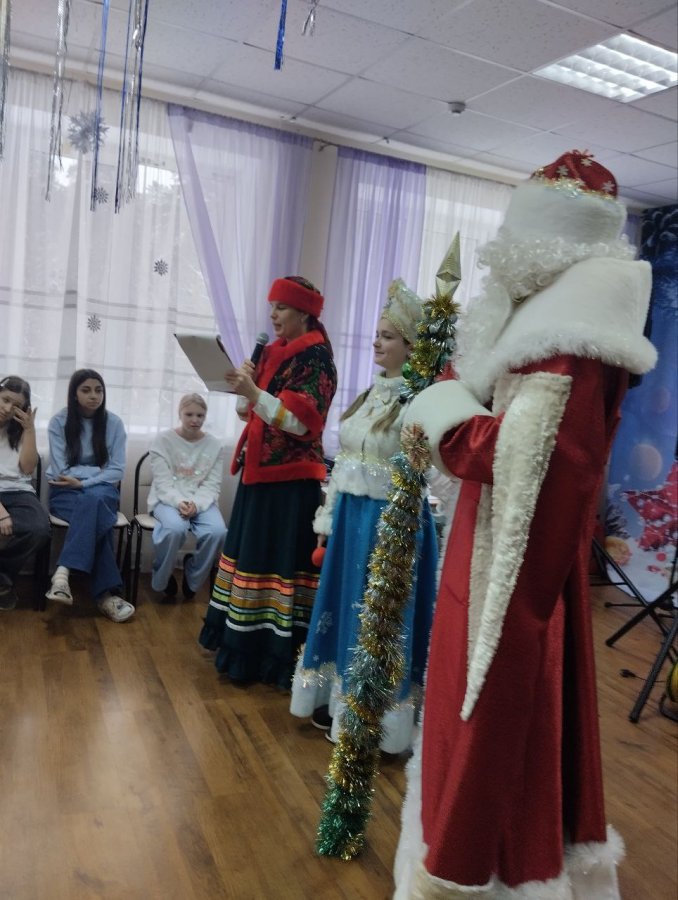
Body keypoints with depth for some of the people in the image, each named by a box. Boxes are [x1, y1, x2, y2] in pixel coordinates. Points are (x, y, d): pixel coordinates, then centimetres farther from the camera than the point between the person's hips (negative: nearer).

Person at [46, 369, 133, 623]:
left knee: (94, 501, -37)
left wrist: (83, 481, -16)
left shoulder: (113, 423, 2)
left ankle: (63, 572, -46)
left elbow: (117, 471, -3)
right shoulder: (59, 422, -3)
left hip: (102, 491, 1)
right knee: (95, 515, -35)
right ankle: (105, 593, -43)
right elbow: (62, 472, -10)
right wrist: (100, 470, -9)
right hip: (65, 492, -1)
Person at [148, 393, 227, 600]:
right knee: (175, 528, -37)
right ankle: (162, 580, -6)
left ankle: (192, 579, 1)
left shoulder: (215, 445, 5)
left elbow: (212, 485, -2)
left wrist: (196, 504, -22)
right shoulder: (163, 440, 0)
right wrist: (179, 502, -26)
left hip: (201, 501, 2)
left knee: (217, 531, -30)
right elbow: (163, 482, -8)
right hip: (168, 500, -2)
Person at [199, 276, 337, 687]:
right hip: (260, 470, 9)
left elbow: (299, 421, -21)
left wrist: (252, 392, -26)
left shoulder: (316, 358, -11)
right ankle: (243, 641, 28)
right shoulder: (274, 351, 13)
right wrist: (245, 382, -2)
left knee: (278, 561, -4)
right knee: (251, 554, 14)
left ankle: (274, 654, 7)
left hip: (292, 479, -9)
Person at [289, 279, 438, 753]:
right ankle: (339, 699, 36)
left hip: (388, 521, -8)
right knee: (343, 606, 17)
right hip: (350, 515, 8)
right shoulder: (371, 393, 10)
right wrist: (329, 517, 15)